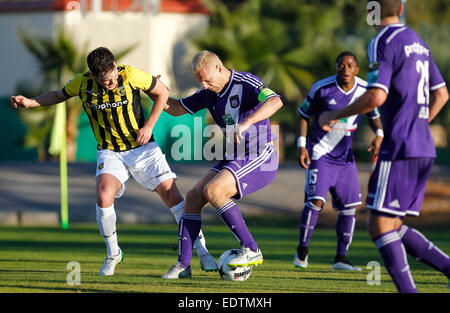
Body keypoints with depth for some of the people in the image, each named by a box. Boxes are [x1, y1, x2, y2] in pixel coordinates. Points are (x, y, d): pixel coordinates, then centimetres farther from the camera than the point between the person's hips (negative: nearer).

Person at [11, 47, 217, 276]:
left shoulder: (131, 75, -19)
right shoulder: (82, 83, -11)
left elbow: (162, 92, -3)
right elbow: (60, 95, 12)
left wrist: (149, 126, -10)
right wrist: (30, 102, 0)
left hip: (142, 148, -1)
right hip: (110, 152, 1)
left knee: (171, 195, -10)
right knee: (104, 195, -24)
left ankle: (202, 252, 3)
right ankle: (113, 253, -2)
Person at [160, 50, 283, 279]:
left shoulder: (246, 83, -16)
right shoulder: (208, 93, 8)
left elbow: (275, 101, -34)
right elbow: (178, 108, 19)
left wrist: (245, 123, -46)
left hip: (260, 159, -8)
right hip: (233, 159, 8)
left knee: (212, 191, -25)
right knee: (193, 197, -1)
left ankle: (251, 251, -20)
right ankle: (183, 265, 2)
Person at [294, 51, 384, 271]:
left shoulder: (365, 90, -3)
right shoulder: (321, 88, -12)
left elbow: (373, 116, 14)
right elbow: (303, 115, -1)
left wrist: (379, 135, -7)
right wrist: (301, 146, -9)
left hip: (345, 156, 4)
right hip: (320, 154, -4)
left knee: (349, 206, 1)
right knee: (315, 200, -17)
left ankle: (341, 258, 11)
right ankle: (302, 251, -2)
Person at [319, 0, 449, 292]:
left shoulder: (382, 43, -9)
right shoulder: (418, 42, 17)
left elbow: (376, 97, -21)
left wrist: (335, 115, -7)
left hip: (399, 148, -9)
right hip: (424, 150, 9)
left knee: (380, 226, -6)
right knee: (395, 227, 14)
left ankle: (408, 290, -15)